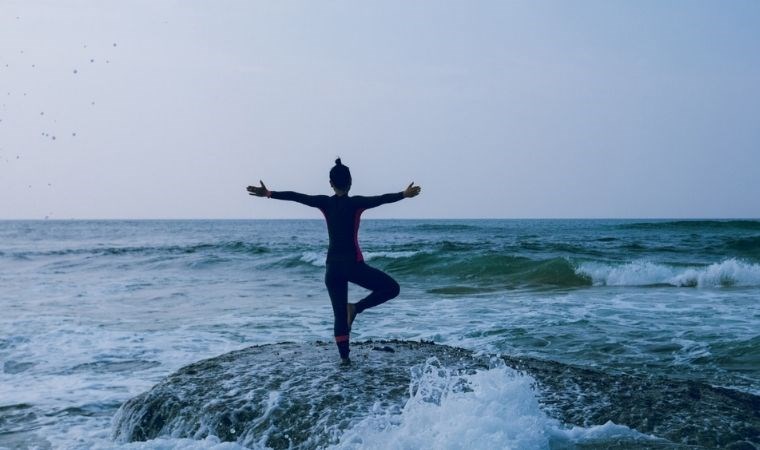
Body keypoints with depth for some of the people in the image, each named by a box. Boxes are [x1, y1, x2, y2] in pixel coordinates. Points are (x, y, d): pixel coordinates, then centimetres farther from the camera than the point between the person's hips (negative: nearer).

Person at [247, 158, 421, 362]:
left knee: (340, 315, 11)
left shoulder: (325, 202, 3)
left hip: (333, 266, 5)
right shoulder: (355, 203, -8)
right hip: (352, 264, -5)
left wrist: (268, 193, 11)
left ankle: (344, 357, 7)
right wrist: (403, 194, -32)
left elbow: (296, 196, 5)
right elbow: (381, 199, -23)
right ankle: (355, 308, -6)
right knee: (391, 288, 9)